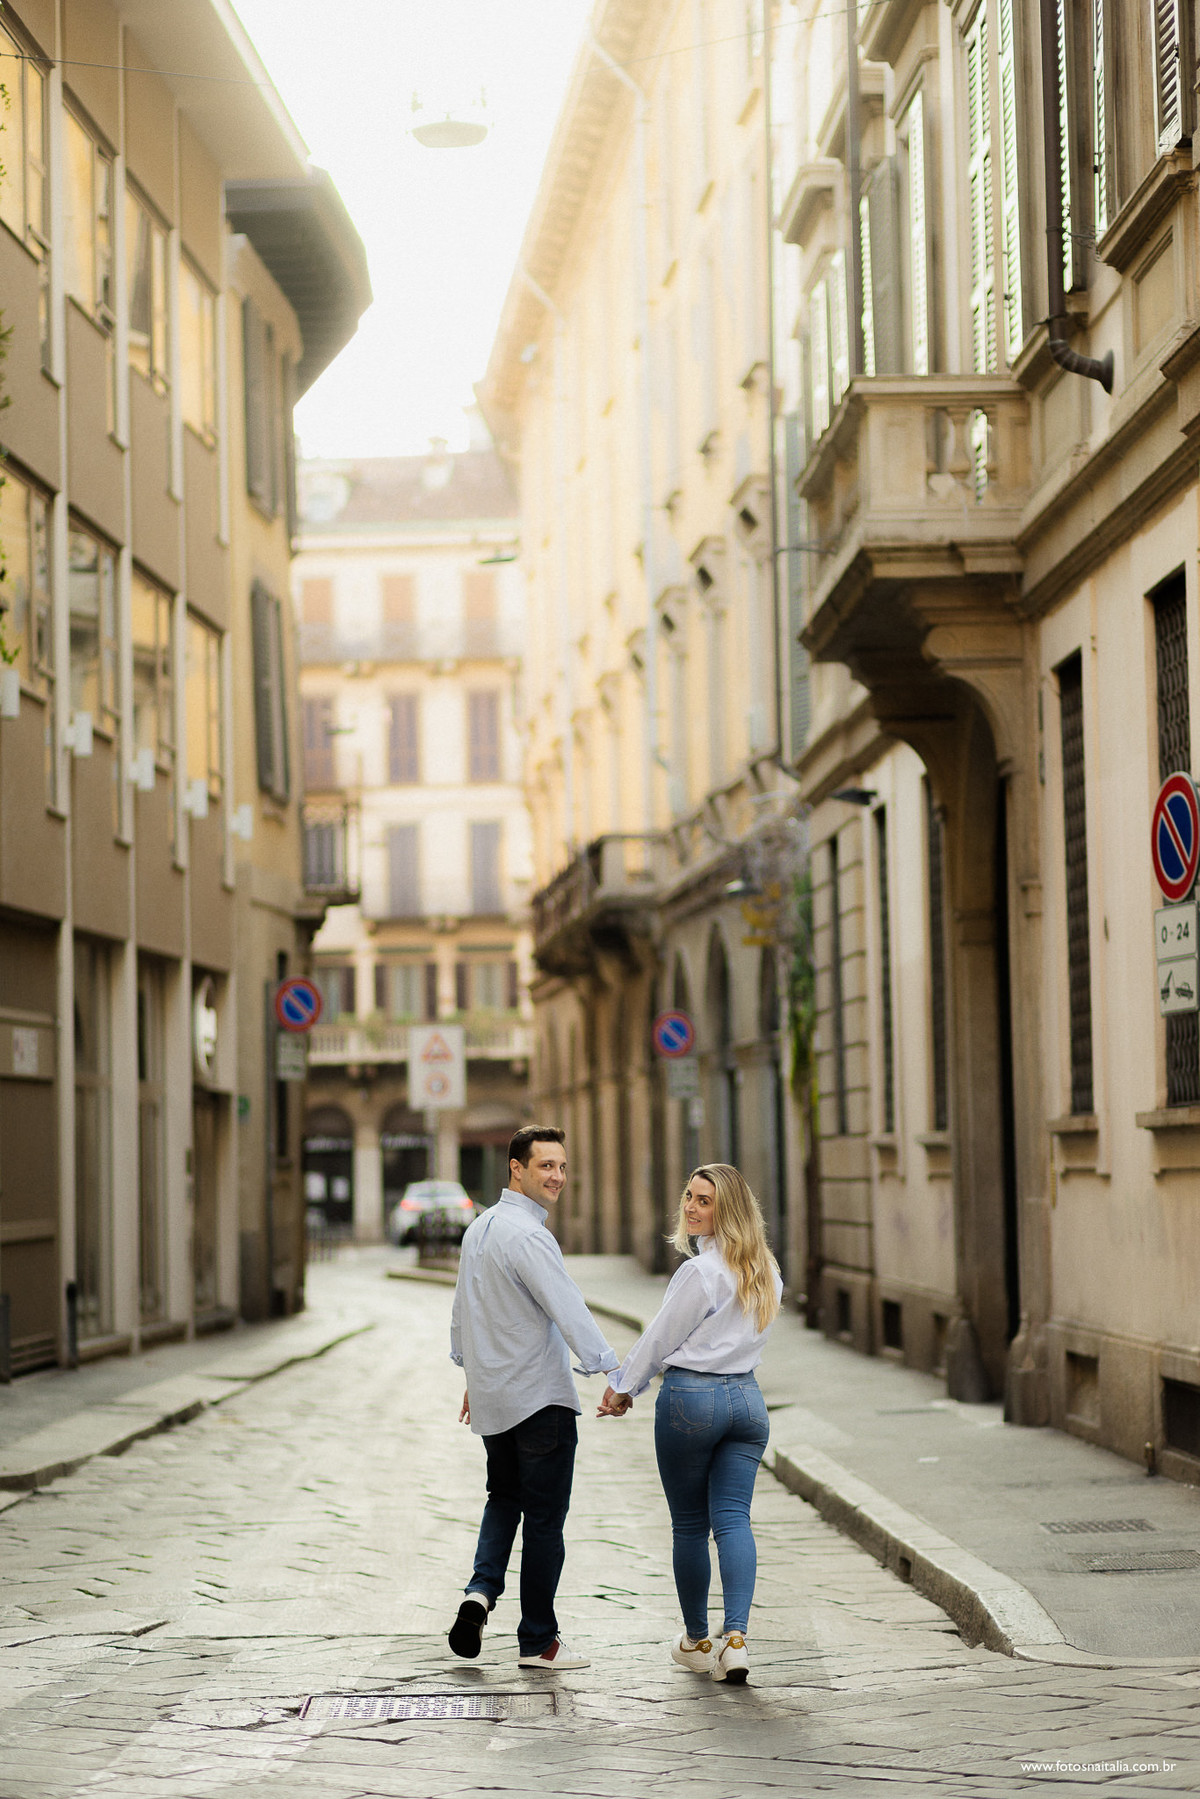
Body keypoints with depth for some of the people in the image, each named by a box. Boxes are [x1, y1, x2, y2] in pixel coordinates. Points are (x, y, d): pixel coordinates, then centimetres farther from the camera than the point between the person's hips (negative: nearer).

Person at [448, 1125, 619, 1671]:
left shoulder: (479, 1229, 10)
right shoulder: (527, 1236, -19)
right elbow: (568, 1311, -28)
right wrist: (611, 1370, -32)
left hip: (490, 1396, 8)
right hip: (540, 1398, -8)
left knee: (505, 1497, 23)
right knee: (544, 1517, 1)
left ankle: (481, 1590, 1)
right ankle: (538, 1641, 8)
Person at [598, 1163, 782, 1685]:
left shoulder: (700, 1271, -15)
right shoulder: (765, 1273, 8)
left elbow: (661, 1339, -8)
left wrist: (624, 1387, 8)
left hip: (690, 1397, -6)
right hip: (747, 1398, 6)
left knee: (689, 1526, 6)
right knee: (733, 1519, 1)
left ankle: (696, 1641, 17)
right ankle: (735, 1637, -13)